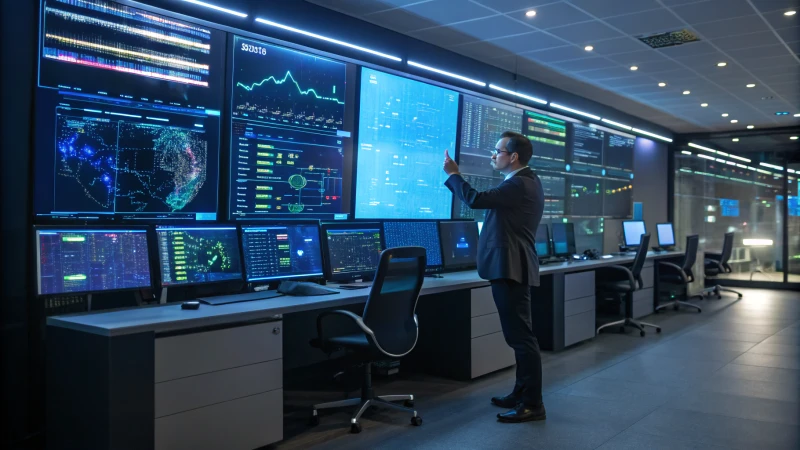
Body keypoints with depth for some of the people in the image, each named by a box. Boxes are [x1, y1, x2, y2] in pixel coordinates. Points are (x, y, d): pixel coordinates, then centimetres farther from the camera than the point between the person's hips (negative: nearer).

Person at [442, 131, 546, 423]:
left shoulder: (519, 184, -17)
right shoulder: (525, 181, 17)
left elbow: (476, 200, -24)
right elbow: (488, 202, 24)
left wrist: (453, 173, -9)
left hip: (510, 268, -11)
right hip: (512, 266, 11)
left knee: (521, 336, -7)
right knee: (519, 335, 16)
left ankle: (533, 404, 0)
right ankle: (523, 393, 26)